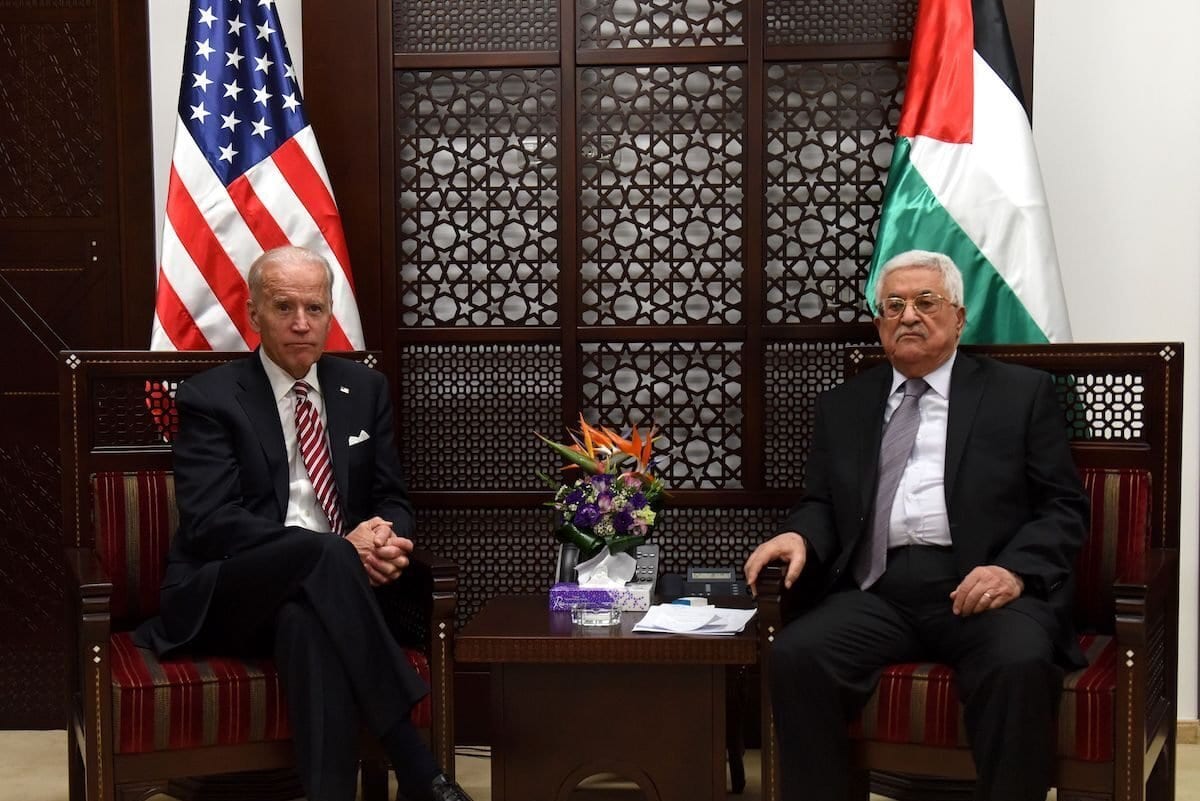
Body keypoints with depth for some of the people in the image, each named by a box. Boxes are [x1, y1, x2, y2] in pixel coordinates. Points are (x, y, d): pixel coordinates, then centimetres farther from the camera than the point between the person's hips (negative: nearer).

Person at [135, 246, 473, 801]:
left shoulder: (365, 388, 13)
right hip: (224, 598, -2)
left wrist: (386, 537, -14)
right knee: (327, 556, -36)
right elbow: (210, 523, -13)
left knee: (308, 620, -37)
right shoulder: (209, 397, -2)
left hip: (316, 589, 3)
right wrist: (341, 547, -23)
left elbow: (392, 499, 14)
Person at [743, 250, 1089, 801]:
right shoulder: (842, 405, 21)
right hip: (878, 592, 2)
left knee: (1020, 665, -34)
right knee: (795, 654, -26)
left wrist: (1015, 570, -13)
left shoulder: (1021, 393, 12)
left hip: (981, 586, -2)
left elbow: (1063, 507, 6)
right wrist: (799, 536, -5)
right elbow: (822, 504, 20)